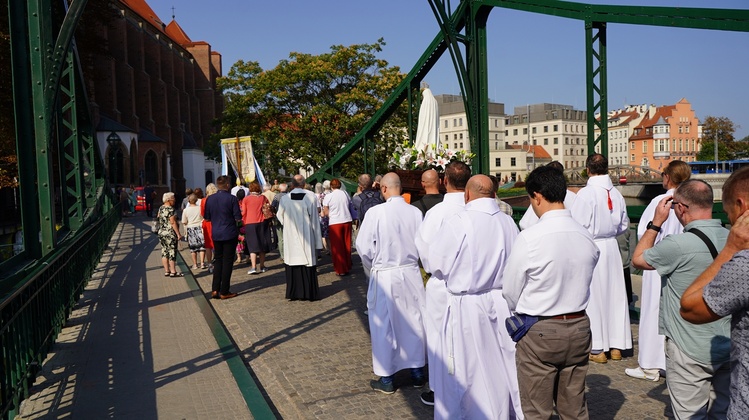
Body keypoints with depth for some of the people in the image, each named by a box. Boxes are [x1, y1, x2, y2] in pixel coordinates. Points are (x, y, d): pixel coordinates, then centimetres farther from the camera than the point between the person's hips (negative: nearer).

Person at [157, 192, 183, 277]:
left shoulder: (160, 208, 10)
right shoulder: (170, 209, -15)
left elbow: (158, 218, 18)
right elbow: (173, 222, -19)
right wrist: (178, 234, -16)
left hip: (161, 233, 8)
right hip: (170, 234, -8)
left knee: (164, 252, 10)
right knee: (172, 252, -2)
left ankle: (166, 271, 14)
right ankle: (173, 272, 0)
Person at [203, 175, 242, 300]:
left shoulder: (209, 199, 1)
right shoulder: (232, 198, -12)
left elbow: (206, 217, 8)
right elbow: (238, 218, -11)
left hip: (216, 234, 4)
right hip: (230, 234, -4)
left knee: (218, 260, 16)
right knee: (227, 262, 3)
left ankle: (215, 290, 11)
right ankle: (224, 292, 7)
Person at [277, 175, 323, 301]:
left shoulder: (284, 199, -6)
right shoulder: (311, 197, -8)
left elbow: (280, 217, 7)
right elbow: (315, 219, -6)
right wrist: (318, 241, 0)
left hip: (291, 239, 1)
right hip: (307, 238, 0)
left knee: (293, 265, 9)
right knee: (308, 263, 7)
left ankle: (294, 293, 14)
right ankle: (309, 292, 13)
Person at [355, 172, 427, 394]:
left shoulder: (376, 212, -16)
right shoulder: (415, 212, -7)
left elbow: (364, 247, -11)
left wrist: (372, 267, 7)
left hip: (384, 276, -3)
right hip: (411, 274, 3)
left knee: (384, 326, 9)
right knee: (413, 321, 15)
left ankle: (386, 379, 19)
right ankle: (417, 371, 28)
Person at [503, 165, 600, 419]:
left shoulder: (529, 238, -18)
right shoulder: (587, 237, -4)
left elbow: (510, 292, -9)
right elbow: (583, 282, 7)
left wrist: (521, 313, 11)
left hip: (539, 331, -5)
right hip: (579, 327, 5)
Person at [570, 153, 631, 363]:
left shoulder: (585, 193, -16)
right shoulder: (616, 193, 3)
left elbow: (578, 226, -16)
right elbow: (624, 224, 13)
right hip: (612, 247, 6)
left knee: (593, 297, 2)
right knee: (614, 295, 12)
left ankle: (597, 349, 9)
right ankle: (616, 346, 21)